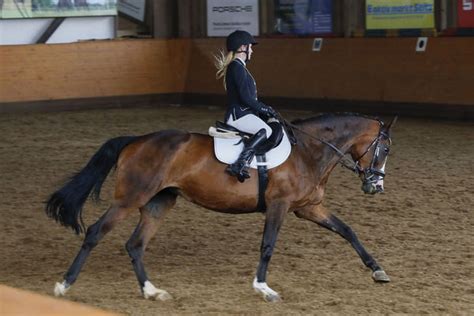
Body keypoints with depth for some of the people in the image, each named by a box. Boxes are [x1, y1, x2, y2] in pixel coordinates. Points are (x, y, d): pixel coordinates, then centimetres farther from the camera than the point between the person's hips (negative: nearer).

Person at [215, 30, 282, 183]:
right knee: (266, 131, -29)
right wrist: (266, 109, -7)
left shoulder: (238, 66, 21)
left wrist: (265, 109, 14)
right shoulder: (237, 67, -12)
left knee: (276, 126, 1)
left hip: (243, 113, 10)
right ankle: (239, 164, -37)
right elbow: (246, 98, -18)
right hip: (238, 114, -10)